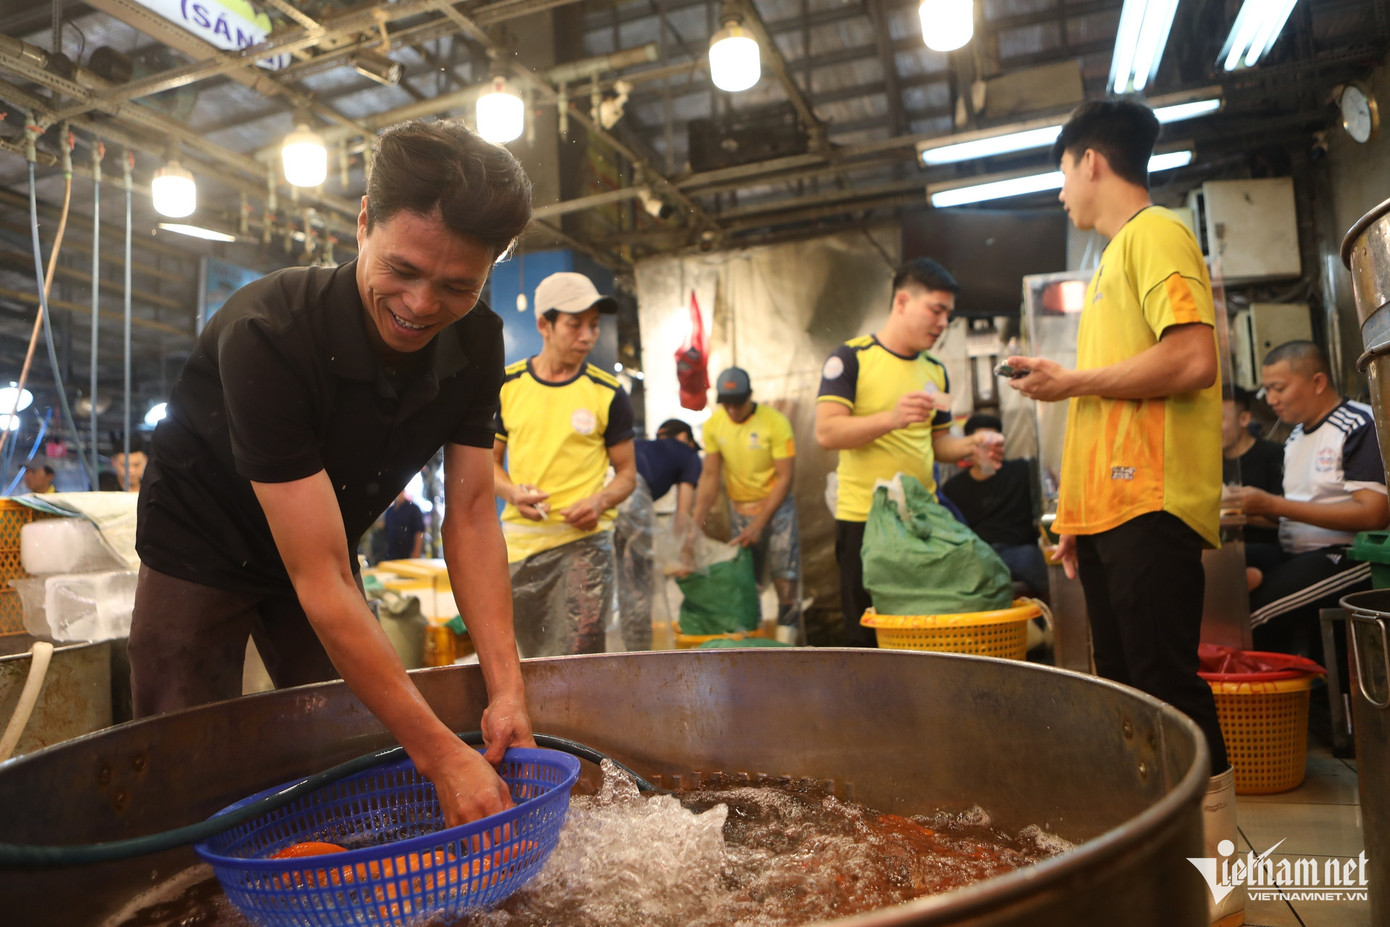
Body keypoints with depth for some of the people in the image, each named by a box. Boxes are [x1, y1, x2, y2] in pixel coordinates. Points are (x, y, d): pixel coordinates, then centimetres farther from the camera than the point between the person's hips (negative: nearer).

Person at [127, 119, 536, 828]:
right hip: (204, 550, -4)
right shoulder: (266, 335, -36)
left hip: (324, 548, 5)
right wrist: (443, 756, -40)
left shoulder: (476, 341, -18)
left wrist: (507, 689, -24)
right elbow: (322, 583, -39)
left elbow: (471, 512, -15)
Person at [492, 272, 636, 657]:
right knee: (535, 661, 11)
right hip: (520, 542, 3)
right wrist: (512, 492, -8)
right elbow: (490, 460, 13)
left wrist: (599, 502, -14)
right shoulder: (507, 386, 5)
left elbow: (627, 472, 6)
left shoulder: (607, 393, 0)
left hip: (584, 540, -2)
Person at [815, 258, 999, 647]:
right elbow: (826, 433, -15)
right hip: (863, 521, -5)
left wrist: (968, 446, -1)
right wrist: (892, 418, -26)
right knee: (868, 640, 2)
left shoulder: (936, 372, 14)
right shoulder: (851, 358, -5)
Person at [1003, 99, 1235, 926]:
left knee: (1167, 682, -6)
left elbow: (1193, 361, -18)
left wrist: (1073, 382, -7)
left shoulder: (1156, 233, -3)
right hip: (1110, 509, 9)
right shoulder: (1117, 258, 24)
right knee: (1128, 685, 11)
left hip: (1150, 507, -9)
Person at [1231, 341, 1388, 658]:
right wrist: (1252, 511, -1)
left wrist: (1273, 505, -18)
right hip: (1297, 558, 8)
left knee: (1250, 613, -28)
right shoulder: (1294, 439, 18)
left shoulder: (1359, 425, -7)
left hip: (1347, 557, -8)